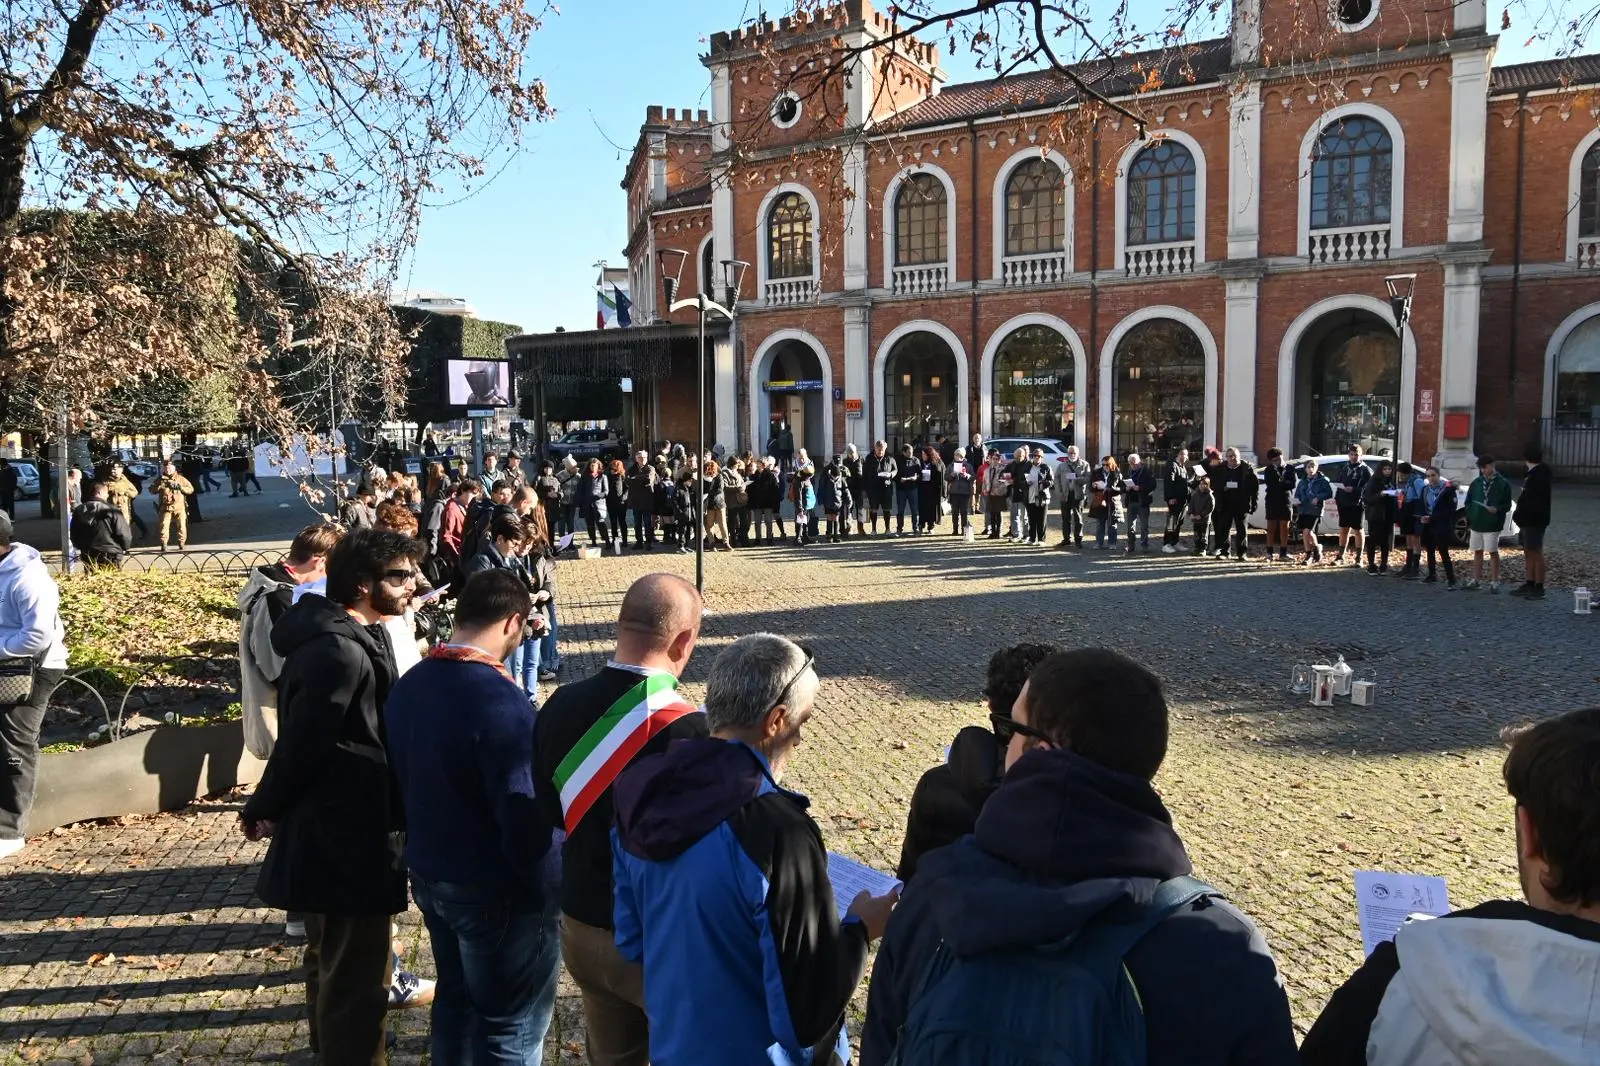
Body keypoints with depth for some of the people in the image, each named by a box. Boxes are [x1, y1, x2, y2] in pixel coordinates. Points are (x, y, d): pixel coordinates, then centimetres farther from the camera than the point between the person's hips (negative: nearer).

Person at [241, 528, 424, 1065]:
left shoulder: (351, 637, 7)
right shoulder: (340, 653, -26)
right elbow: (302, 743, -22)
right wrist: (264, 810, -7)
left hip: (329, 829, 11)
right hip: (348, 839, -11)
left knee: (333, 960, 27)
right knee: (357, 977, 3)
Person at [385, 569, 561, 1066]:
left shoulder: (408, 684, 0)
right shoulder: (500, 699, -27)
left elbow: (400, 781, 11)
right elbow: (523, 819, -27)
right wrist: (545, 890, -13)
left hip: (428, 875, 8)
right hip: (494, 891, -8)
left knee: (455, 1001, 25)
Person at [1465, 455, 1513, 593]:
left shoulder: (1503, 484, -2)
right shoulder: (1476, 483, 10)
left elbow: (1507, 505, -3)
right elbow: (1468, 502, 14)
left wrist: (1497, 509, -23)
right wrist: (1469, 521, 7)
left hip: (1492, 526, -4)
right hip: (1476, 524, 4)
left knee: (1493, 552, -2)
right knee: (1477, 552, 11)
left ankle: (1494, 582, 2)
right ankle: (1475, 579, 17)